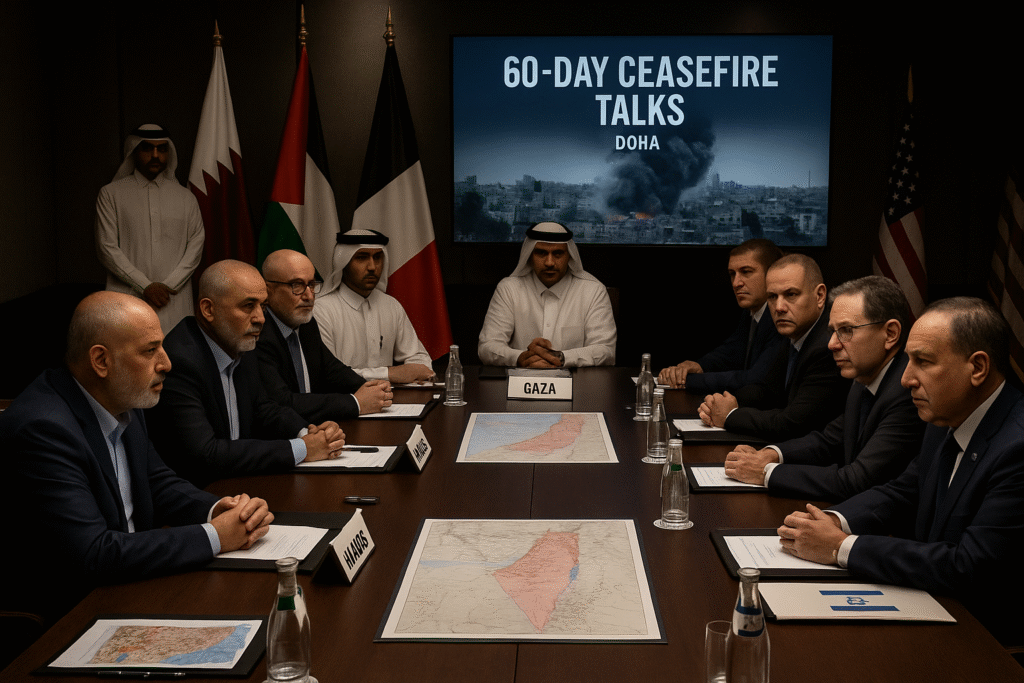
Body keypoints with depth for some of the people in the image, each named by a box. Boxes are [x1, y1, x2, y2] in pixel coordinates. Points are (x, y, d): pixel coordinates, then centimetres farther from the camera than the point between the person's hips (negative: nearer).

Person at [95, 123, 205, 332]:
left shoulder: (186, 197, 16)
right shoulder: (110, 194, 9)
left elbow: (196, 244, 8)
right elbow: (106, 248, 1)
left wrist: (169, 285, -5)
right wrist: (145, 286, -7)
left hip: (174, 302, 2)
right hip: (128, 299, -1)